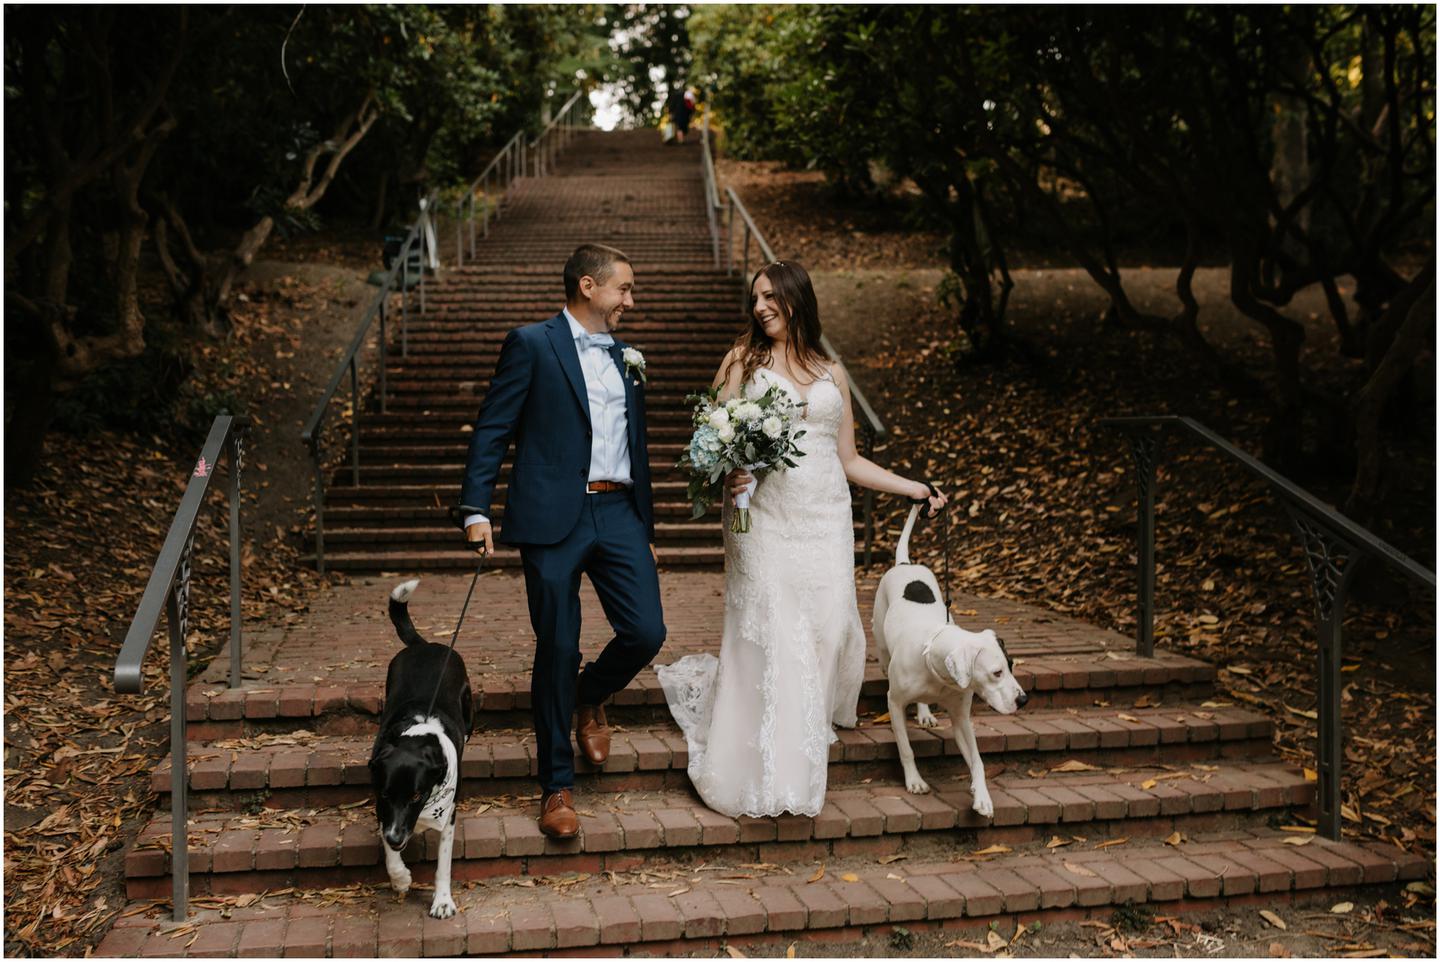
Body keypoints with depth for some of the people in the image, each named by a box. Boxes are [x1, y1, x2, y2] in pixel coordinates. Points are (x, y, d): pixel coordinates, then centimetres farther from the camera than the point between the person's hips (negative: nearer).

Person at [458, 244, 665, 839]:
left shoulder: (626, 358, 19)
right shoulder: (532, 344, 1)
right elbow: (492, 430, -3)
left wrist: (647, 529, 22)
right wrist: (476, 509, -13)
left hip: (619, 512, 5)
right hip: (554, 518, -5)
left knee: (646, 632, -6)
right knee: (557, 650, -1)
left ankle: (589, 699, 27)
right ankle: (557, 786, 13)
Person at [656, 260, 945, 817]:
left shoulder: (832, 374, 16)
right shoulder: (742, 361, 9)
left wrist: (912, 487, 13)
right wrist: (729, 474, -16)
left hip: (824, 521, 3)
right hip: (764, 519, -3)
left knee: (829, 627, -7)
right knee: (770, 635, -8)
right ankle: (770, 779, -1)